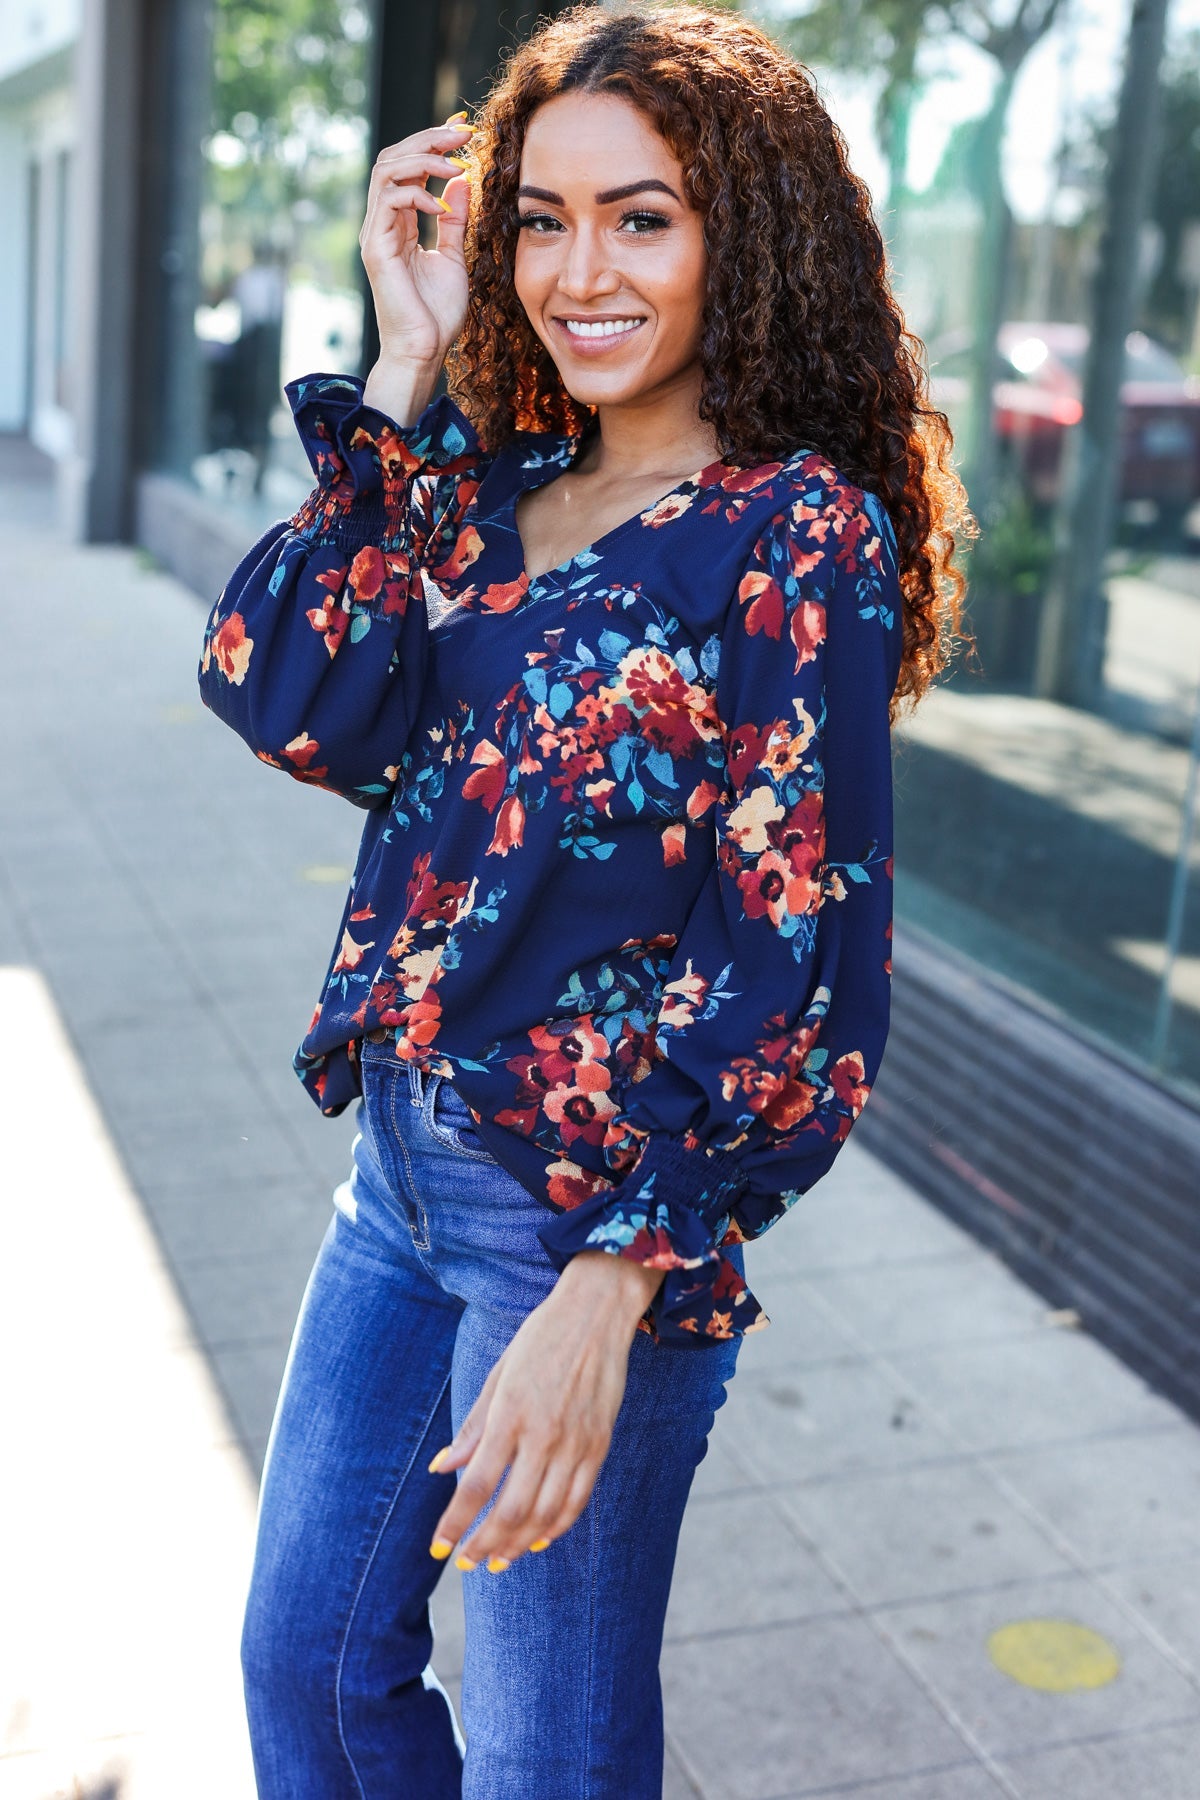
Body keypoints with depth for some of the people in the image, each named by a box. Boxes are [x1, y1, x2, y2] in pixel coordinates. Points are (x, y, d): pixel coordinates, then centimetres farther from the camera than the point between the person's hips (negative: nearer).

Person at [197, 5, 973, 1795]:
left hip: (608, 1214, -6)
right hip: (408, 1164, 7)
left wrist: (607, 1291, -22)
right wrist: (406, 367, -8)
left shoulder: (801, 530, -14)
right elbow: (304, 705, -9)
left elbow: (801, 960, -17)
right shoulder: (494, 485, 6)